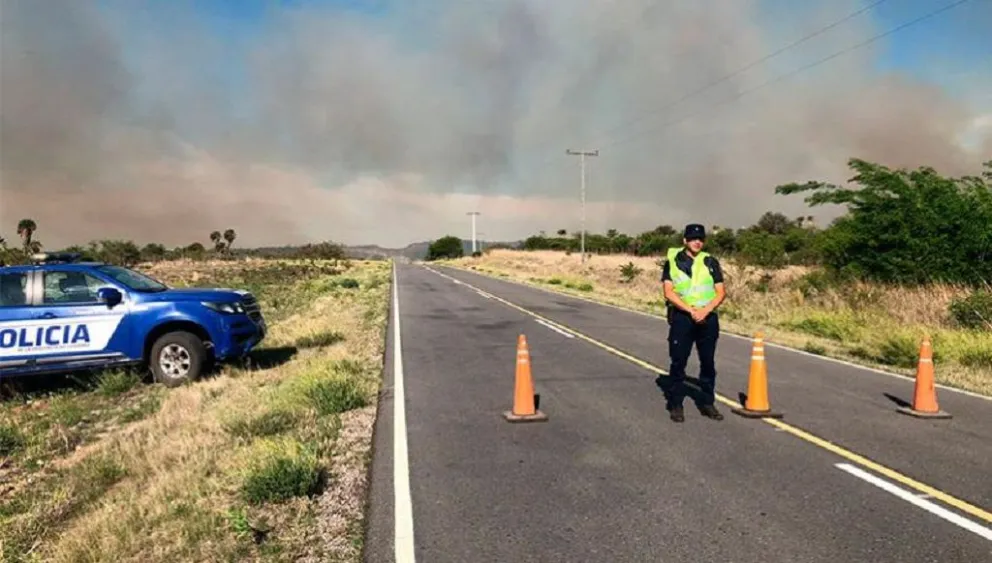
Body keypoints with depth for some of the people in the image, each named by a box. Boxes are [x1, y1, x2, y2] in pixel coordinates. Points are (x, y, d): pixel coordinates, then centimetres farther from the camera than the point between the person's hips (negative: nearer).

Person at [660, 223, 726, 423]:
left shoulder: (711, 262, 7)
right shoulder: (672, 261, 0)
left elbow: (721, 292, 4)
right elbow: (668, 292, -8)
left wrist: (705, 310, -13)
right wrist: (691, 310, -16)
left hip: (708, 318, 3)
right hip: (682, 317, -3)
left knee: (708, 362, 9)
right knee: (678, 362, 1)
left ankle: (707, 402, 22)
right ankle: (676, 404, 11)